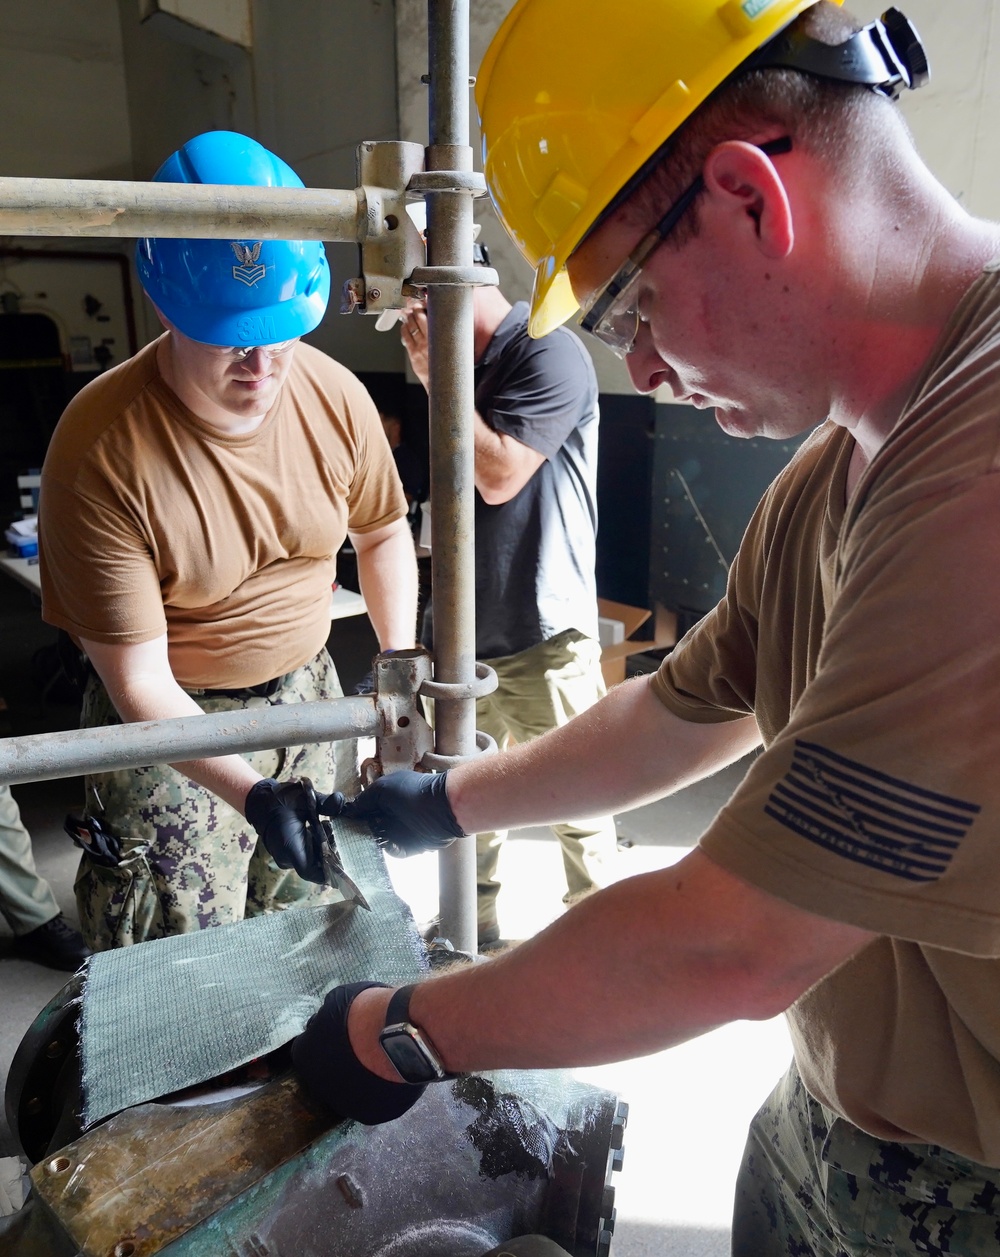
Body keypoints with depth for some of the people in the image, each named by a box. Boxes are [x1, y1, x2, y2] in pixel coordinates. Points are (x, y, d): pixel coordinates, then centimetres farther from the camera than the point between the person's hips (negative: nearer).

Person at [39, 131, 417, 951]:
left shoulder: (336, 397, -11)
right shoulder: (101, 451, -23)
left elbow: (382, 532, 9)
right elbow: (138, 681, -21)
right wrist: (254, 796, -32)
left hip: (309, 696, 4)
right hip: (171, 729, -3)